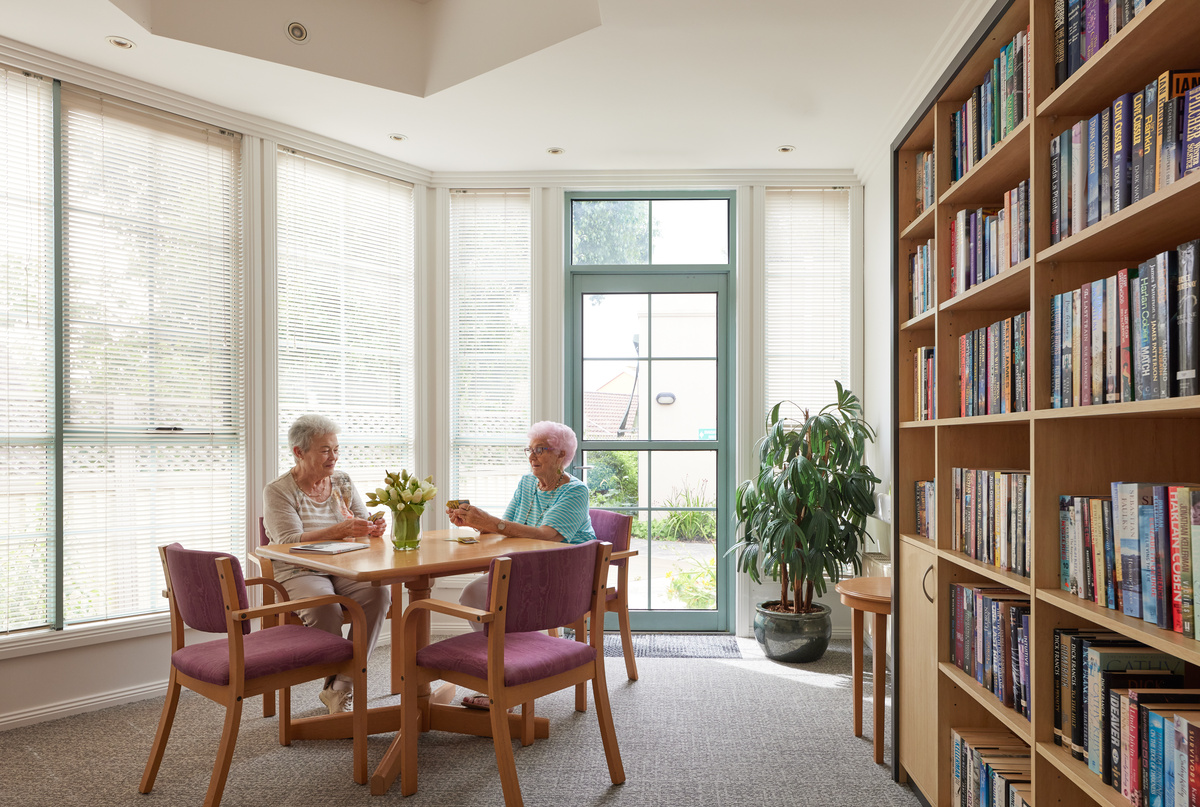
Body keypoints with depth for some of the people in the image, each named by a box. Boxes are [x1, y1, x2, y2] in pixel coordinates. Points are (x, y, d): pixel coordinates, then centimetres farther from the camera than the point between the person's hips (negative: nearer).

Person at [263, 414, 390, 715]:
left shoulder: (343, 482, 12)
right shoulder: (278, 491, -2)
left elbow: (362, 527, 10)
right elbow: (289, 543, -16)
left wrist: (372, 529, -17)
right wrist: (340, 530, -28)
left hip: (344, 569, 4)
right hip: (299, 573, -4)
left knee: (378, 592, -27)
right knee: (325, 606, -35)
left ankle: (340, 686, -20)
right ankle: (341, 687, -14)